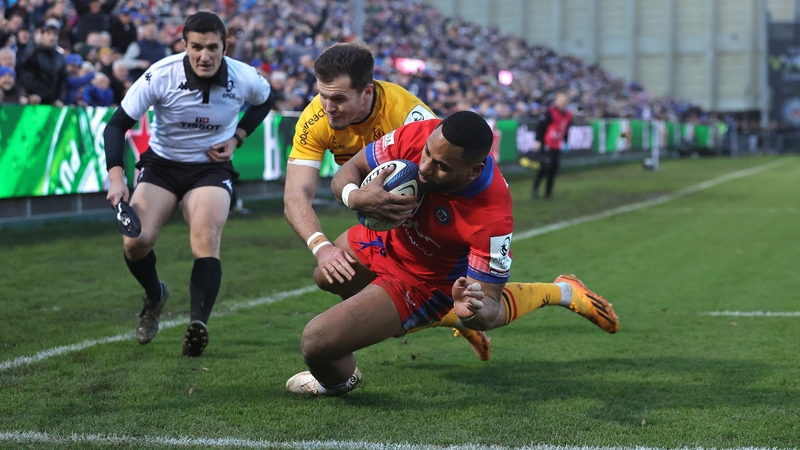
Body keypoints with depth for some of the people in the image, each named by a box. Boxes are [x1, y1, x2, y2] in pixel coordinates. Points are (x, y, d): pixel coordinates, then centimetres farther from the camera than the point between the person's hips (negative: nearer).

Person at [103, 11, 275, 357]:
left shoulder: (244, 79, -16)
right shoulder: (160, 76, -22)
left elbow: (265, 99, 10)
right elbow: (118, 124, -18)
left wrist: (236, 139, -4)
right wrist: (116, 177, -31)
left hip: (212, 168, 0)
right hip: (161, 163, 0)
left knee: (207, 240, -26)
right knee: (136, 241, -15)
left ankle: (199, 324, -34)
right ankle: (154, 295, 19)